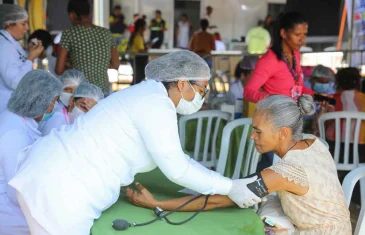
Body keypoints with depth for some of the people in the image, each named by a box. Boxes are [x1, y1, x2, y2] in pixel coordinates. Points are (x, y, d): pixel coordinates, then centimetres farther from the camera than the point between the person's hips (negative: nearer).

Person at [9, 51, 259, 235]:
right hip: (60, 186, -10)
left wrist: (225, 183, 14)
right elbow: (175, 168, -16)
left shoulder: (151, 95, 14)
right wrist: (228, 187, -6)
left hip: (57, 174, 10)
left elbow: (175, 158, 16)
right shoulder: (157, 103, -17)